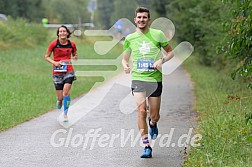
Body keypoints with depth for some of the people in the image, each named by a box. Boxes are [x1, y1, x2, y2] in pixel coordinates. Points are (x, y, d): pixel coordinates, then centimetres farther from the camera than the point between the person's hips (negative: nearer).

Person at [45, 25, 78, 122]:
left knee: (66, 92, -18)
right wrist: (54, 62, -13)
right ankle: (59, 102, 38)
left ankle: (65, 114, -5)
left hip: (68, 71, 0)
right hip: (57, 72, 0)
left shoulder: (72, 44, 2)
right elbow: (46, 56, 4)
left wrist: (75, 57, -6)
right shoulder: (54, 44, -4)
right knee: (60, 97, -1)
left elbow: (74, 55, 18)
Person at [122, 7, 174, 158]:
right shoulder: (130, 38, 6)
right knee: (142, 111, -16)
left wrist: (162, 60, -10)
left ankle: (153, 124, 44)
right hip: (138, 79, 0)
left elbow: (170, 52, 10)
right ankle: (147, 146, -12)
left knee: (154, 116, 5)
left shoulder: (158, 34, 1)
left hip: (155, 79, 0)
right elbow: (125, 58, 18)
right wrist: (125, 66, -5)